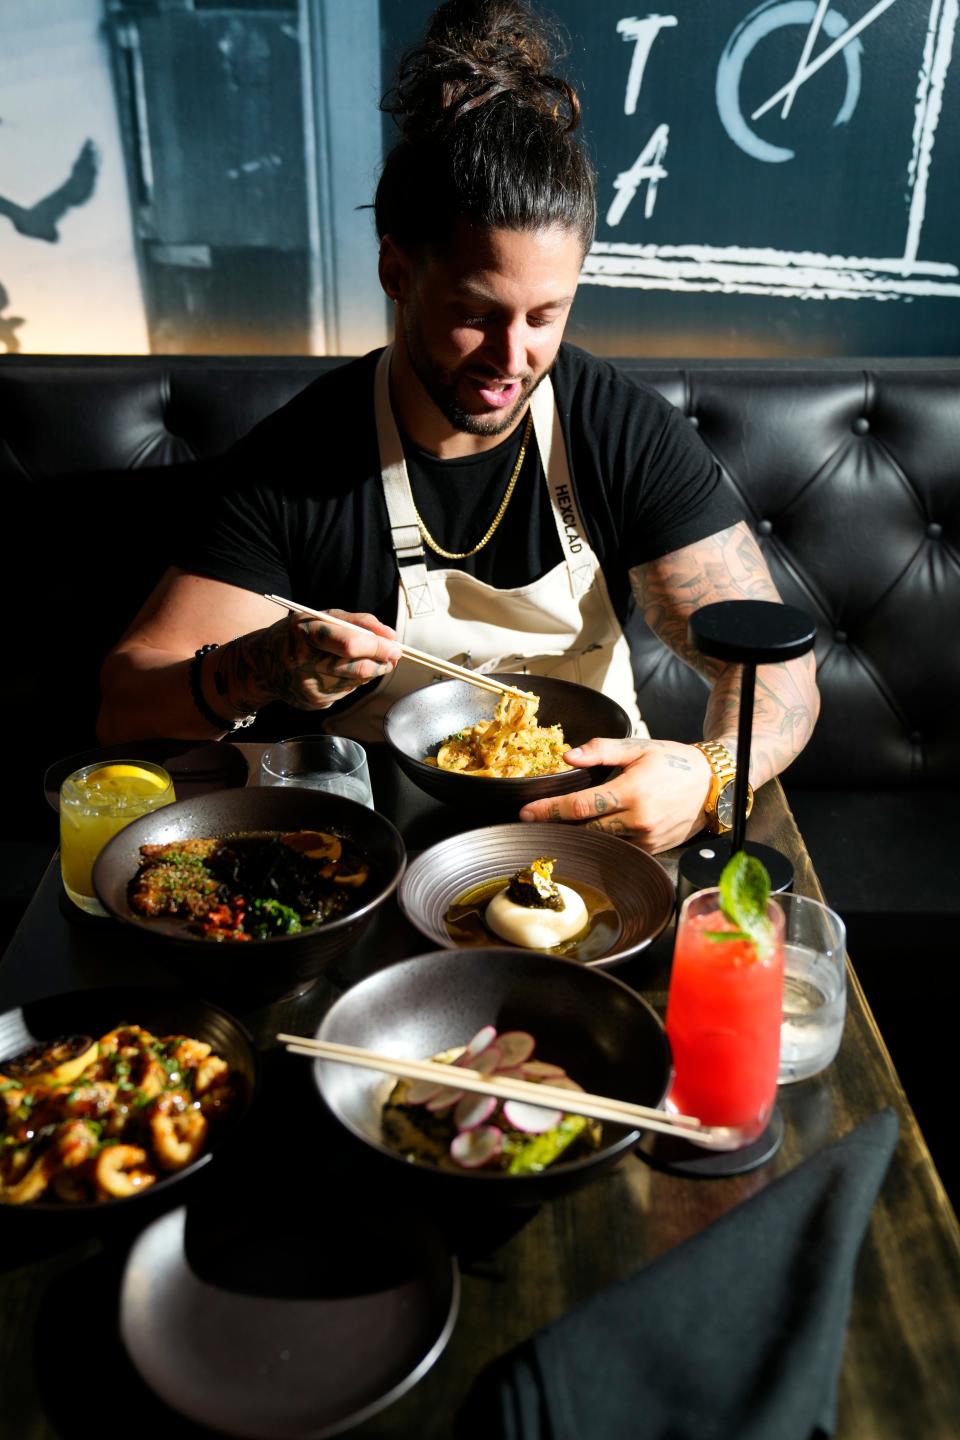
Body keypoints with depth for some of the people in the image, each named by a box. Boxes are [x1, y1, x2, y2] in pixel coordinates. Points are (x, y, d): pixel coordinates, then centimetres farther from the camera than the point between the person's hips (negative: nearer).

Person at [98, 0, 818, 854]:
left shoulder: (636, 437, -10)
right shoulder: (292, 463, -12)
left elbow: (778, 667, -11)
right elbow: (124, 705, -13)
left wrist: (709, 777, -34)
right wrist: (253, 675, -36)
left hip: (593, 816, 0)